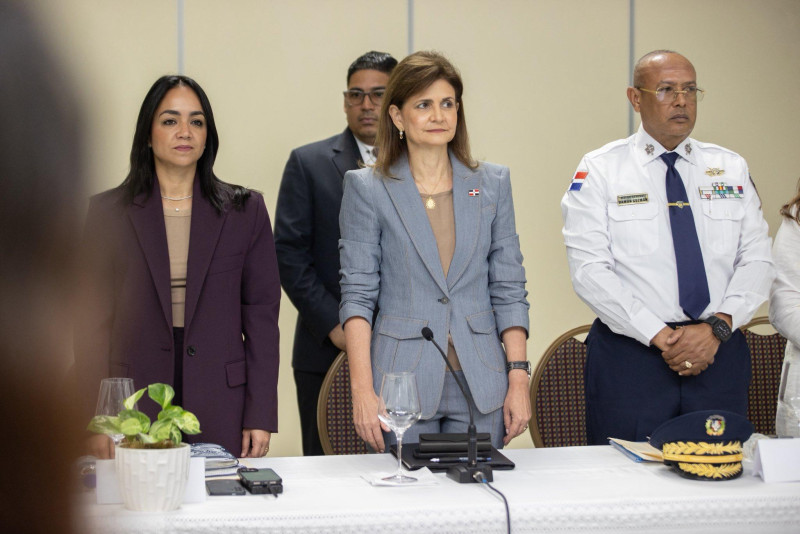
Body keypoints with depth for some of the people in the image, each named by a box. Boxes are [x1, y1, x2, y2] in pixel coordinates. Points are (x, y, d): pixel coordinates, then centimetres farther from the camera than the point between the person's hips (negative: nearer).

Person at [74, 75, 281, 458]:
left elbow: (262, 315, 5)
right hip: (136, 410, 0)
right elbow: (92, 320, 4)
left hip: (222, 411, 1)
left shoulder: (245, 211, 7)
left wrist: (260, 416, -1)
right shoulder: (109, 212, 6)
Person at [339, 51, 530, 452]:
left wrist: (518, 380, 0)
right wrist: (362, 390, -11)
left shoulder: (492, 184, 8)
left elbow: (509, 289, 8)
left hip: (481, 386, 2)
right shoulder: (366, 189, 1)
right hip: (403, 384, -2)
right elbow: (357, 295, -2)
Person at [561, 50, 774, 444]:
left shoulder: (731, 169, 12)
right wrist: (659, 336, -15)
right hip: (630, 356, -3)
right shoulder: (600, 171, 1)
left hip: (719, 351, 3)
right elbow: (588, 270, -8)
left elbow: (757, 260, 5)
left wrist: (717, 326, -12)